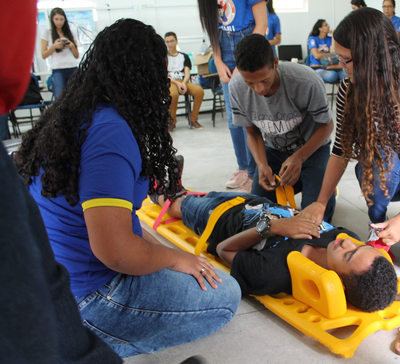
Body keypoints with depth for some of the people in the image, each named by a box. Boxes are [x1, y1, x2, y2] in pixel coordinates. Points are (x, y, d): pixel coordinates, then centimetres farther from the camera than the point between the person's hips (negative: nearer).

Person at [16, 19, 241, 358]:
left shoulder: (76, 116, 6)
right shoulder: (110, 132, -25)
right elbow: (115, 251, -30)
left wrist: (159, 247, 11)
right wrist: (175, 258, -11)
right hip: (85, 295, -9)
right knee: (225, 296, 3)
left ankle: (93, 341, 10)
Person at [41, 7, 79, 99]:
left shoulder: (70, 33, 17)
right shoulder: (47, 33, 10)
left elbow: (77, 56, 15)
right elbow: (44, 55, 5)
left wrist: (72, 46, -4)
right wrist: (54, 46, -10)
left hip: (73, 69, 2)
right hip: (58, 70, -2)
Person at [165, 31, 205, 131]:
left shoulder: (184, 56, 20)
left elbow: (187, 73, 8)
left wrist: (183, 83, -15)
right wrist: (177, 83, -16)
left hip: (183, 81, 3)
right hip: (169, 82, -3)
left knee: (199, 90, -29)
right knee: (173, 94, -41)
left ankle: (193, 119, -13)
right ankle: (172, 121, -17)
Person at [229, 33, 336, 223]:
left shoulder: (307, 82, -33)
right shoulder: (236, 88, -21)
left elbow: (326, 125, -17)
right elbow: (253, 132, -6)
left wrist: (298, 158, -31)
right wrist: (262, 164, -24)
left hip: (311, 147, -3)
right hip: (273, 150, 4)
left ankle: (327, 186, 19)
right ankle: (295, 183, 22)